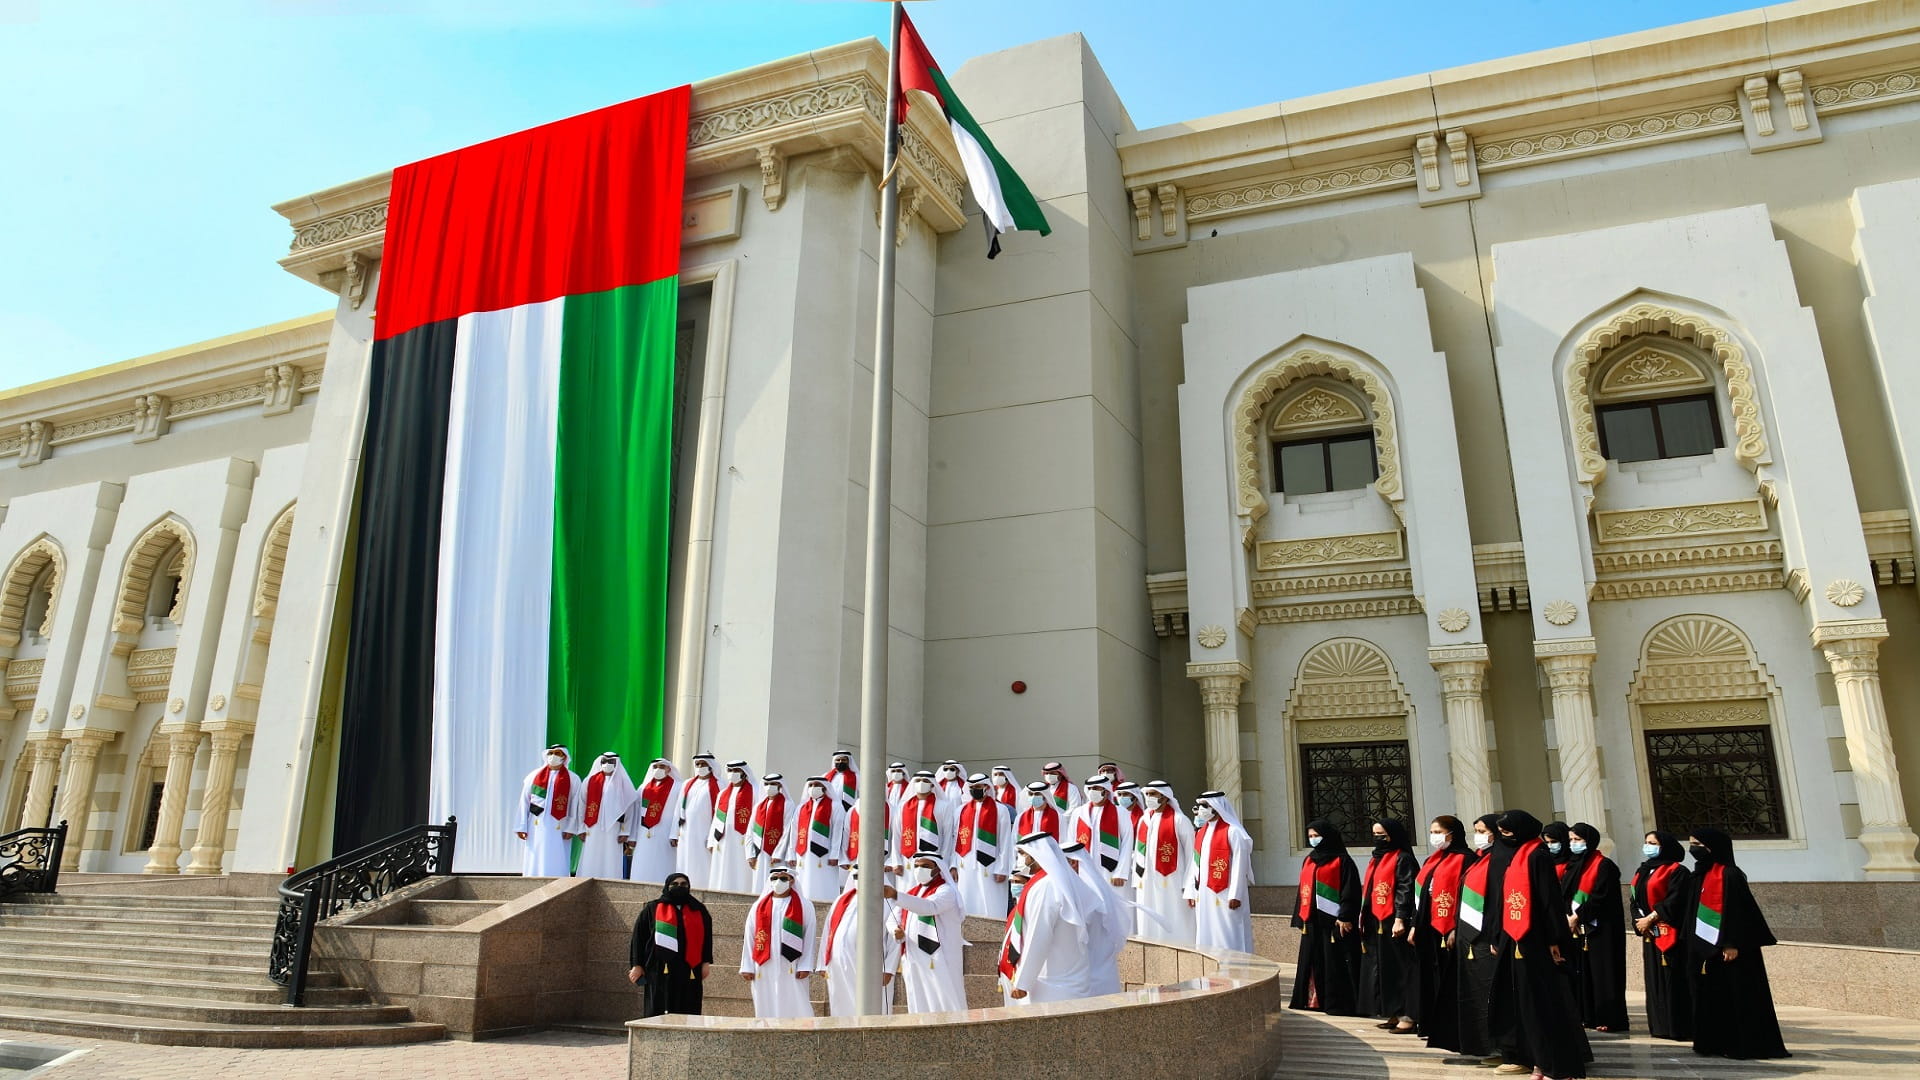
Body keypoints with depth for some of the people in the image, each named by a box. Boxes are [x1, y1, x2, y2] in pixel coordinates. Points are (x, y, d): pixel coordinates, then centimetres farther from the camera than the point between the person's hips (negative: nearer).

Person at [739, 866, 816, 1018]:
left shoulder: (804, 906, 4)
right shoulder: (759, 906, 11)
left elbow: (809, 937, -1)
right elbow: (749, 938, 9)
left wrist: (805, 966, -9)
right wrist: (747, 966, 2)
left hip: (791, 967, -2)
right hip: (764, 967, 3)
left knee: (795, 1010, -5)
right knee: (767, 1009, 4)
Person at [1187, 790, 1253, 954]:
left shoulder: (1232, 831, -9)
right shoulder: (1201, 831, 14)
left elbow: (1239, 865, -13)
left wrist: (1235, 895, -16)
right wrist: (1191, 891, 11)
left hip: (1224, 896, -7)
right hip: (1204, 896, 8)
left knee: (1228, 939, -4)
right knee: (1206, 938, 9)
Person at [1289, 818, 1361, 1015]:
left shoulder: (1342, 861, -4)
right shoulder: (1309, 860, 17)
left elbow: (1350, 892, -10)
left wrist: (1345, 917, -17)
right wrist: (1301, 917, 16)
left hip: (1333, 920, -7)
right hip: (1312, 921, 7)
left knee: (1335, 963, -5)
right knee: (1313, 961, 9)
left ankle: (1337, 1003, 0)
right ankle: (1313, 999, 15)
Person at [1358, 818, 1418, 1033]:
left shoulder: (1403, 858, -8)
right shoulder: (1376, 859, 19)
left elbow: (1406, 890, -16)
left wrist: (1400, 919, -23)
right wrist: (1363, 916, 18)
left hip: (1393, 922, -9)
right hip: (1375, 922, 9)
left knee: (1399, 968, -7)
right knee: (1383, 969, 10)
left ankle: (1407, 1016, -3)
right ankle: (1394, 1014, 17)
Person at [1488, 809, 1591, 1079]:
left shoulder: (1538, 856, -11)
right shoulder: (1513, 858, 15)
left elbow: (1550, 899, -16)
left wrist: (1554, 939, -19)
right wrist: (1498, 937, 16)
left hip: (1534, 940, -9)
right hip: (1513, 939, 9)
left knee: (1543, 1001, -4)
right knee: (1518, 999, 11)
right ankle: (1523, 1056, 18)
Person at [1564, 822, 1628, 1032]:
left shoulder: (1603, 865, -7)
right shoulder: (1573, 866, 15)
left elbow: (1599, 897, -15)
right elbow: (1566, 894, 14)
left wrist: (1577, 916, -13)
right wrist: (1567, 916, -2)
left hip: (1600, 928, -7)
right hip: (1578, 928, 7)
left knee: (1602, 972, -5)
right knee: (1584, 973, 6)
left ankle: (1609, 1019, -1)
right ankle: (1589, 1016, 11)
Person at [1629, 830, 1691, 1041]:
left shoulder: (1676, 871, -5)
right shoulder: (1642, 872, 18)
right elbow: (1636, 900, 15)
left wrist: (1651, 918, -16)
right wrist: (1639, 920, -2)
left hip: (1668, 933, -8)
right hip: (1649, 934, 8)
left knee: (1672, 980, -8)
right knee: (1654, 980, 8)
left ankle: (1679, 1027, -4)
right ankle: (1660, 1025, 13)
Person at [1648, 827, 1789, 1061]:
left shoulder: (1729, 875, -13)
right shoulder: (1698, 876, 12)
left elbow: (1737, 911, -18)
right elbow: (1677, 904, 21)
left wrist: (1731, 944, -21)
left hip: (1726, 948, -8)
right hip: (1704, 948, 9)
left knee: (1736, 996, -3)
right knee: (1710, 996, 10)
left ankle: (1748, 1044, 3)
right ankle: (1715, 1043, 15)